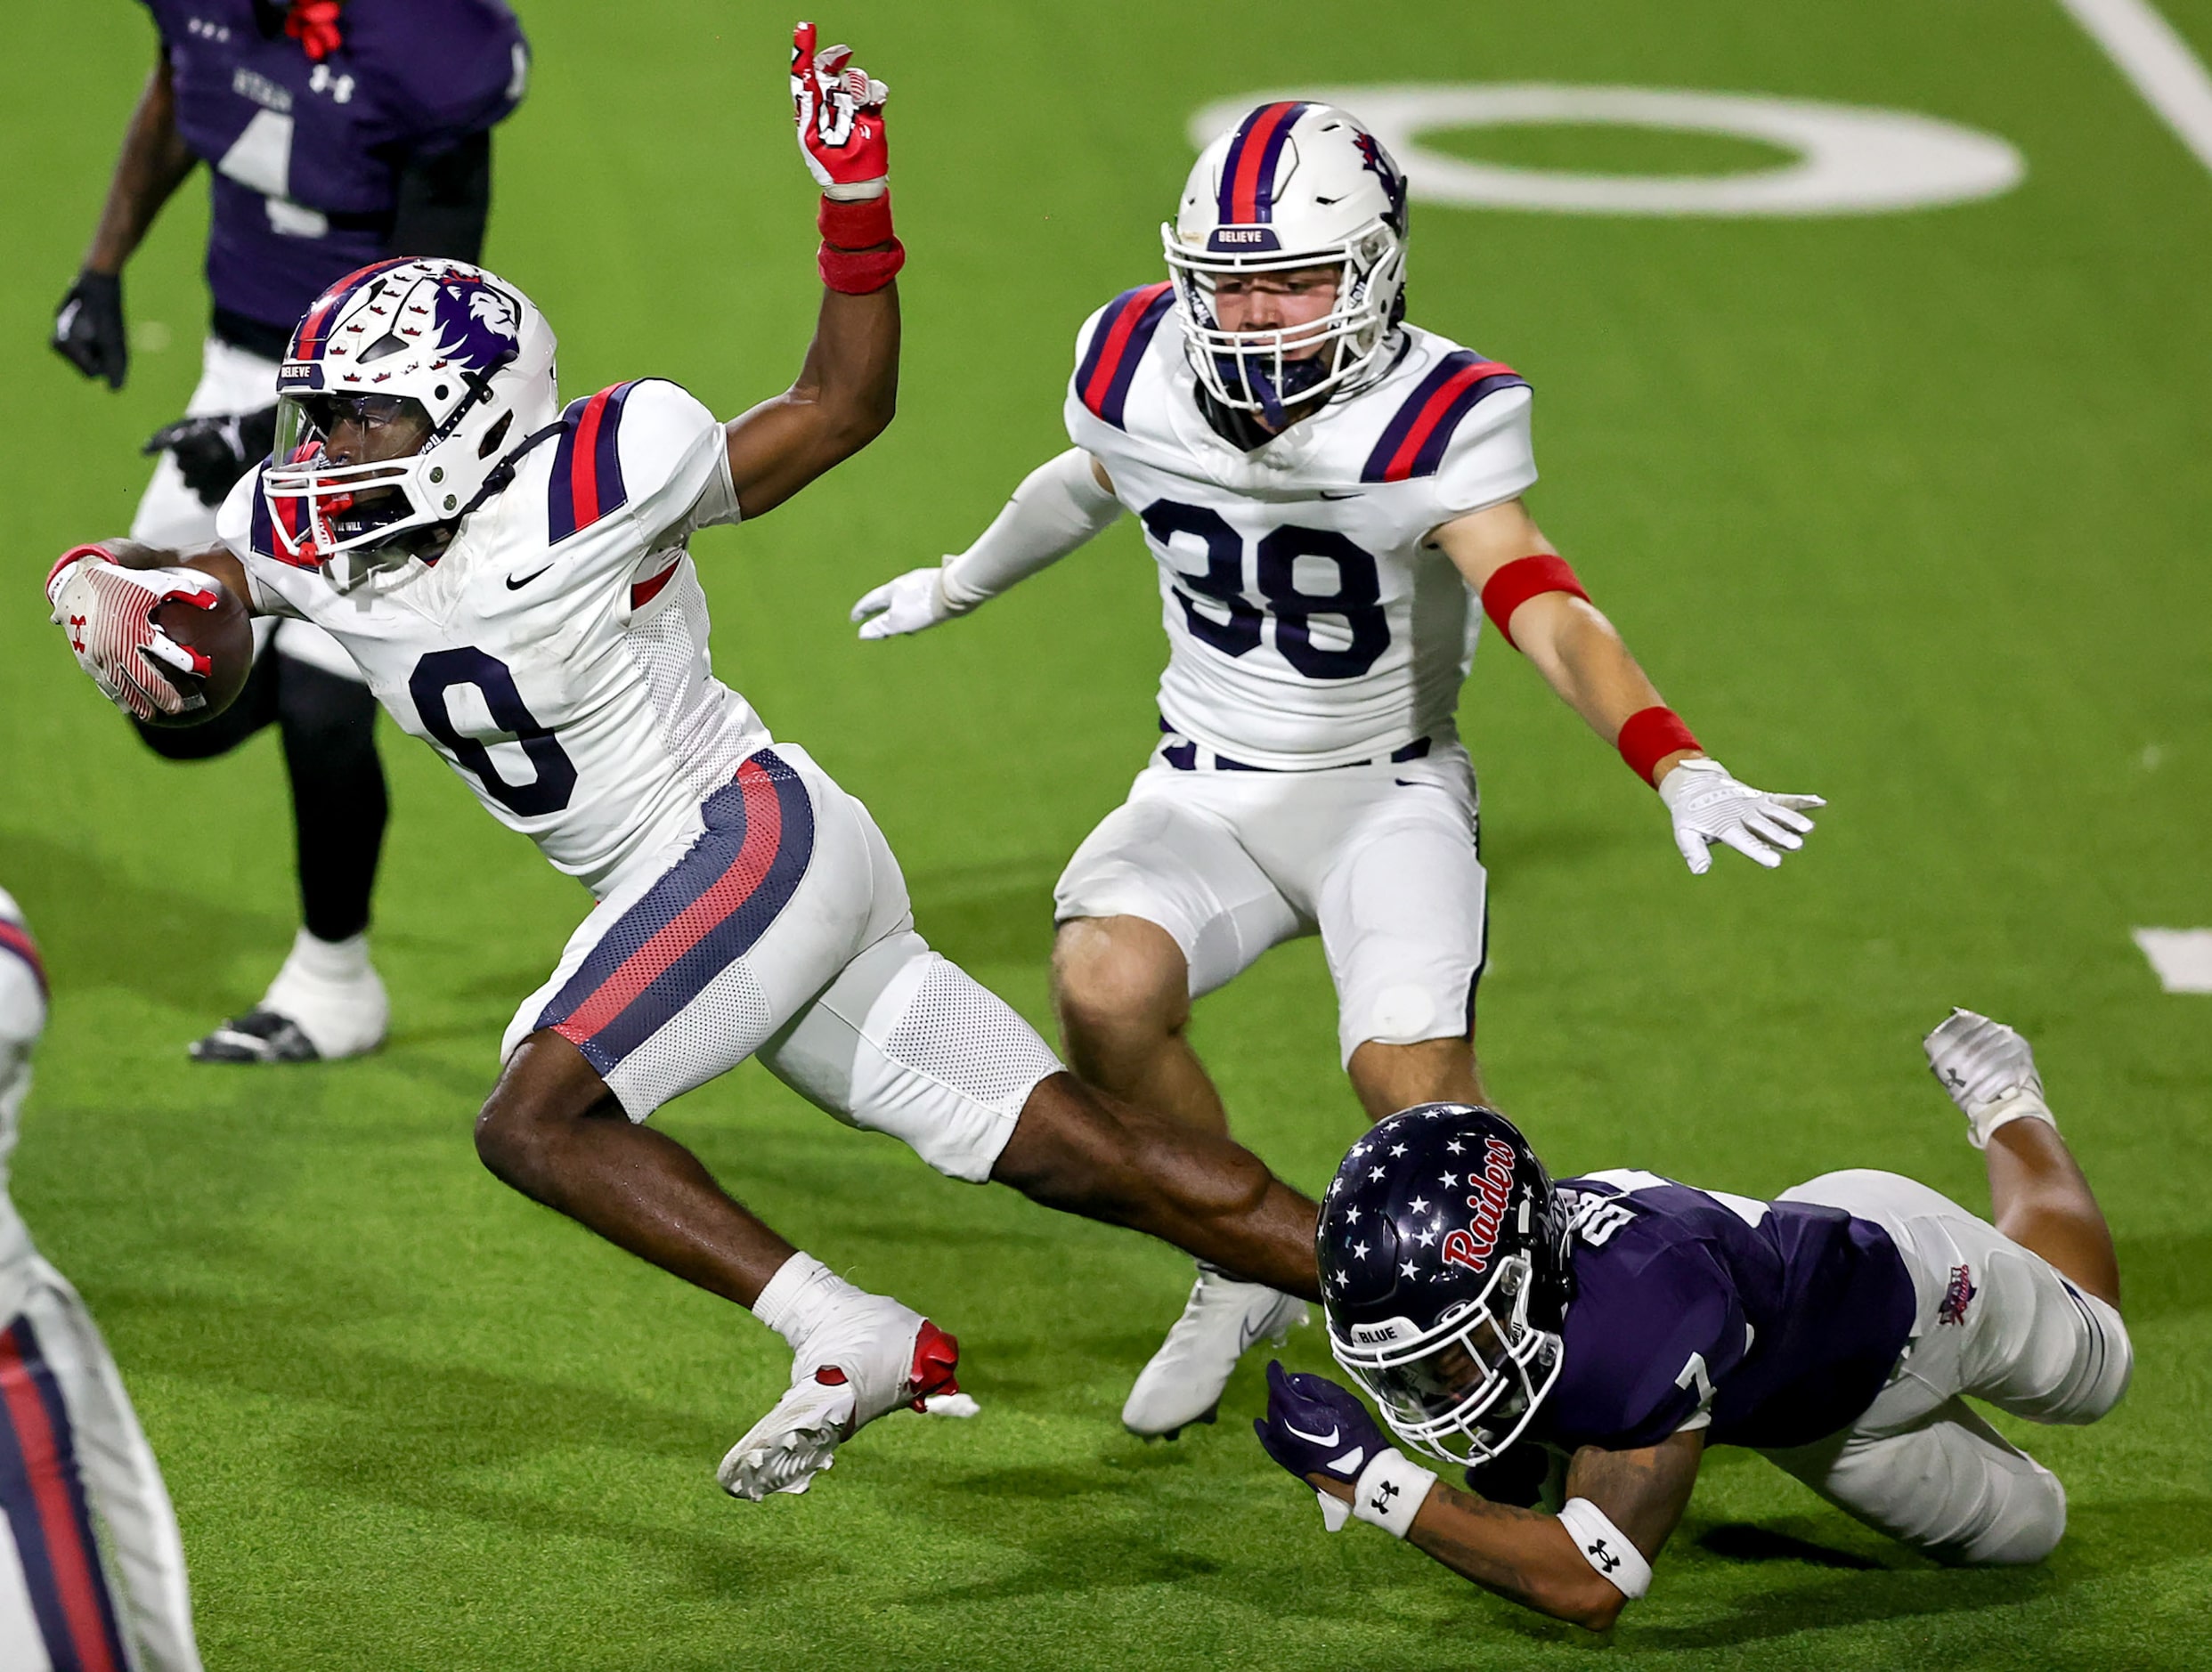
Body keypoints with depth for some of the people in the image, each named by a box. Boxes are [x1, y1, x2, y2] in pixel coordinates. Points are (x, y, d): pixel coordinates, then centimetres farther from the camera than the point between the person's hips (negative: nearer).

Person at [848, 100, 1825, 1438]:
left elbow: (1550, 616, -35)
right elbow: (1090, 484, 16)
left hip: (1388, 791, -3)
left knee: (1415, 1088, -26)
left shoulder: (1431, 426, -22)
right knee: (1104, 990, -27)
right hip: (1209, 788, 3)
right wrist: (958, 587, 35)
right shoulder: (1138, 368, -9)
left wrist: (1680, 770, -52)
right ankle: (1243, 1269, -1)